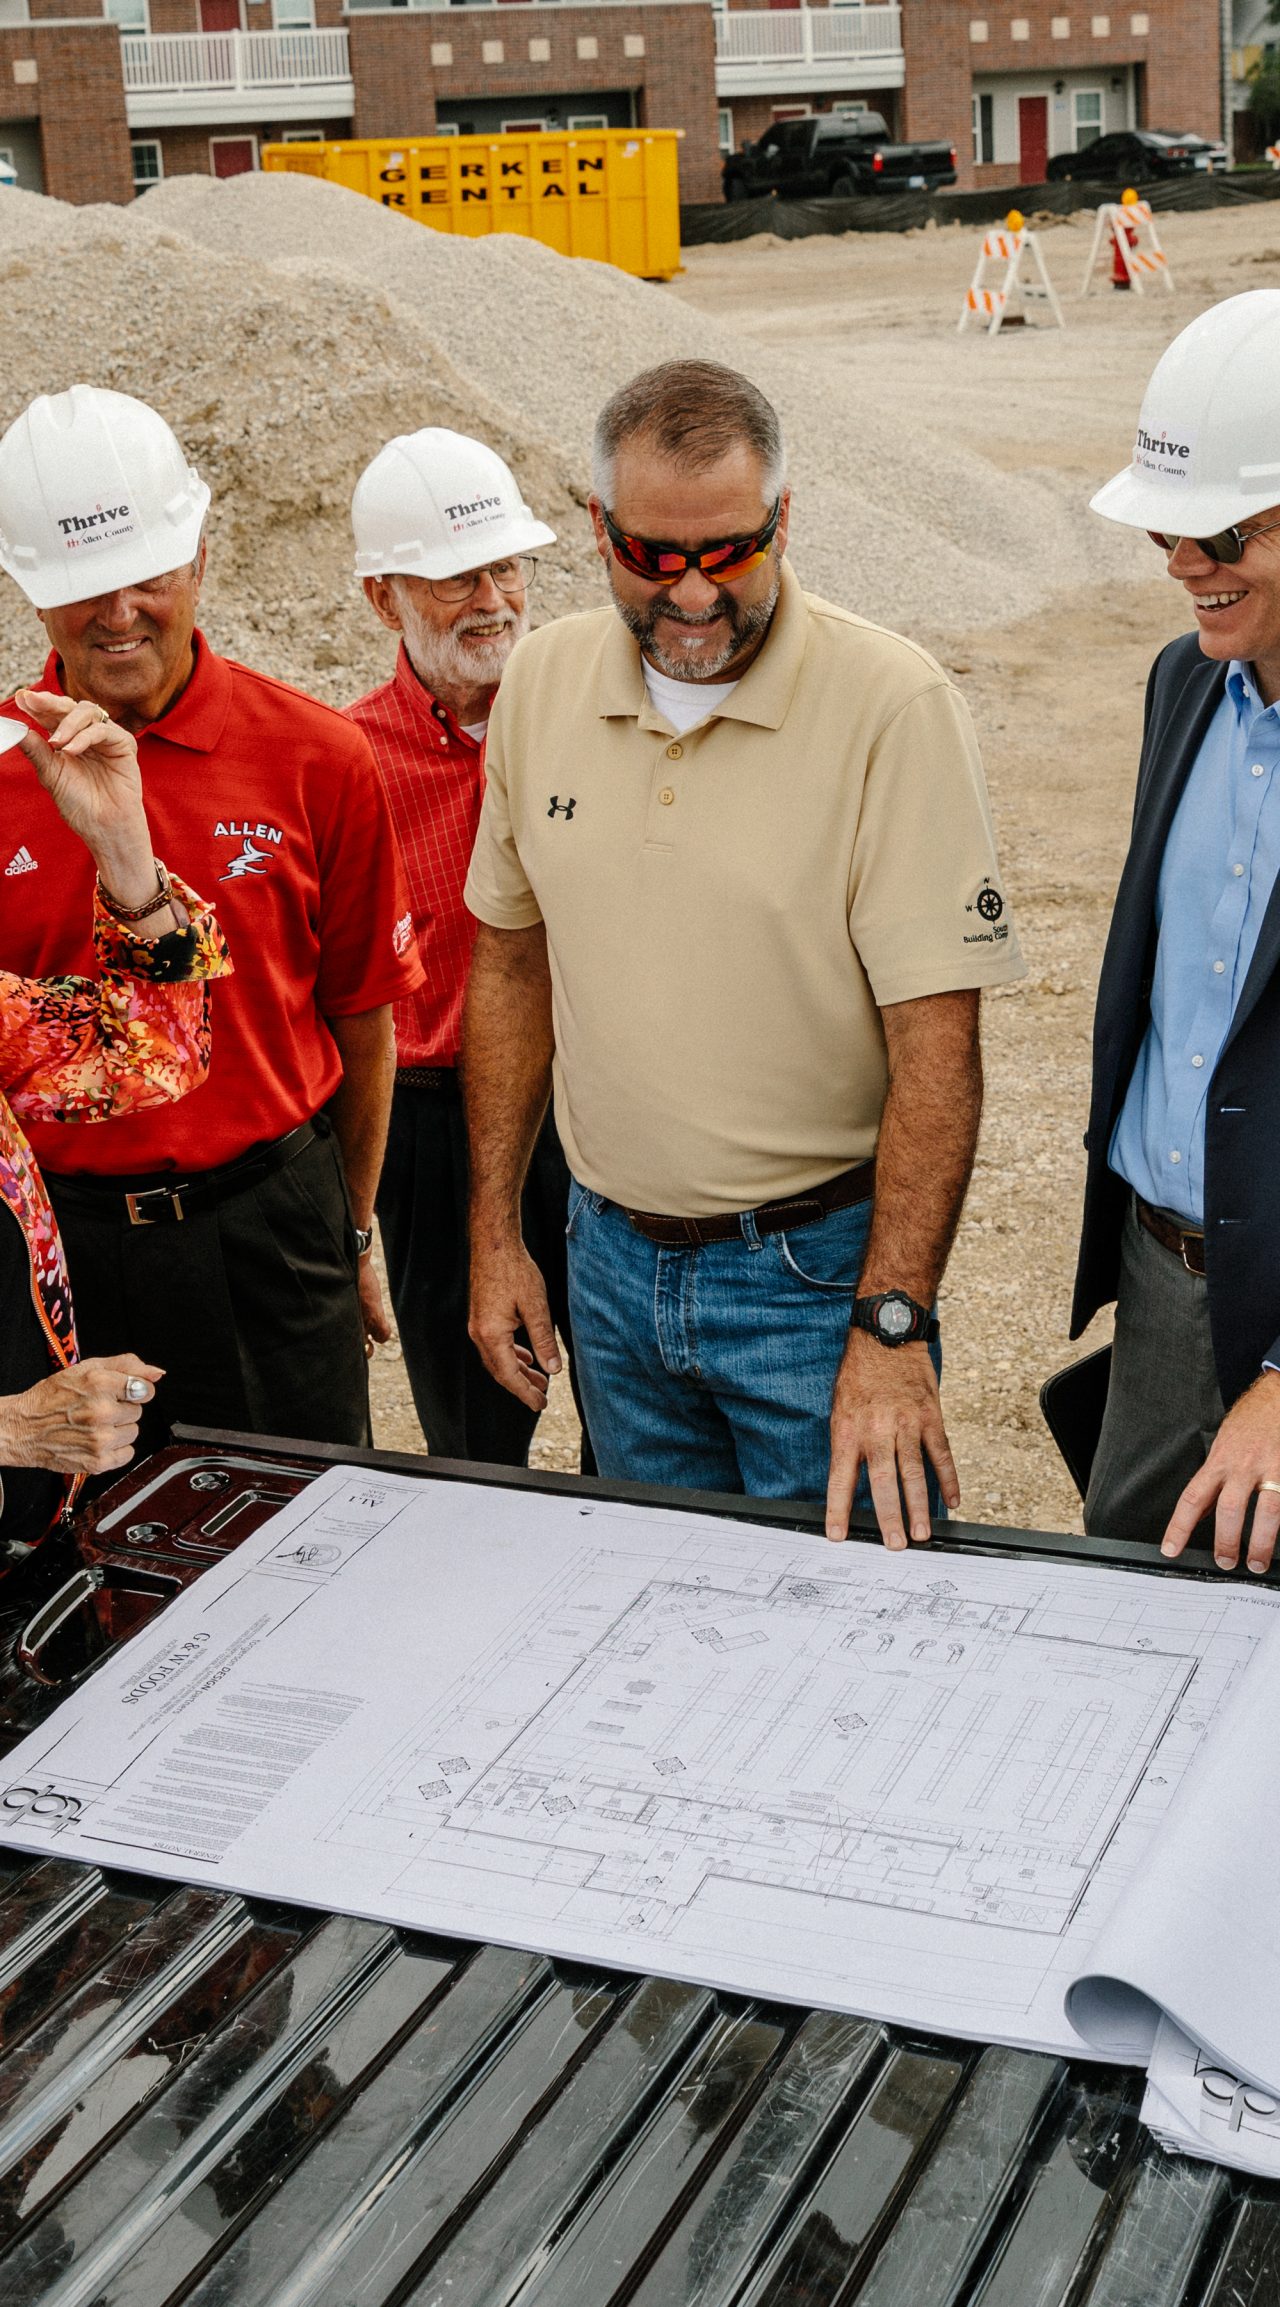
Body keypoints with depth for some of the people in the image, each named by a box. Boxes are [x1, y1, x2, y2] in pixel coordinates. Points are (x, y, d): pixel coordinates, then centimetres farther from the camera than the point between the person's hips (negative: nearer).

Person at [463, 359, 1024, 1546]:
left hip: (816, 1266, -4)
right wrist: (495, 1236, 8)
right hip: (610, 1258, 5)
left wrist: (891, 1328, -23)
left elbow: (936, 1039, -18)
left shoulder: (892, 703, -16)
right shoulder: (542, 682, 0)